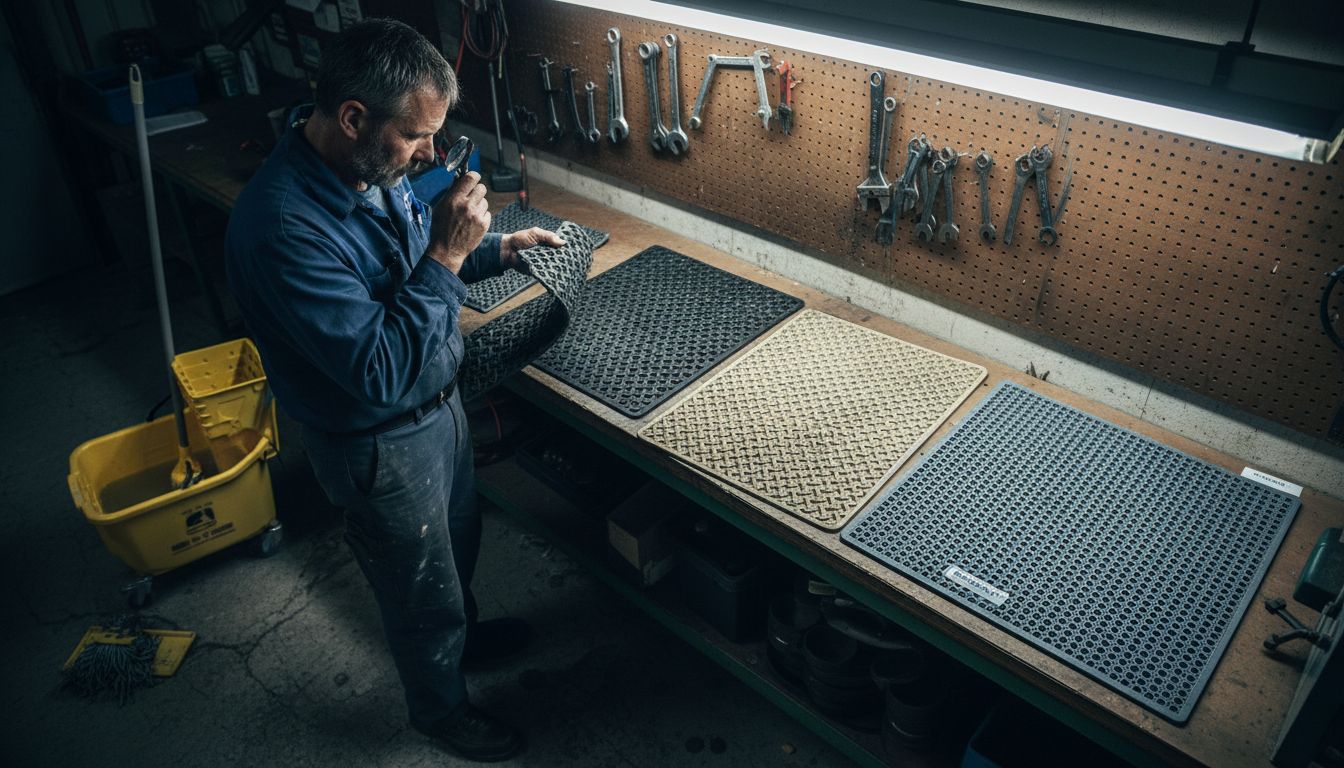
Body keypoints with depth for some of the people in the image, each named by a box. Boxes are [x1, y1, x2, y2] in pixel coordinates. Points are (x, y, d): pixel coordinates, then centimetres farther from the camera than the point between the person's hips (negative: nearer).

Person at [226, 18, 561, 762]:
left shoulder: (374, 168, -7)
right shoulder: (283, 225, -35)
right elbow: (381, 373, -35)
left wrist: (499, 248, -2)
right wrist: (446, 256, -34)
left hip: (437, 402, 8)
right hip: (381, 443, -8)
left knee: (457, 541, 31)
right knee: (421, 587, 17)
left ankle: (461, 632, 61)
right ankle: (440, 706, 45)